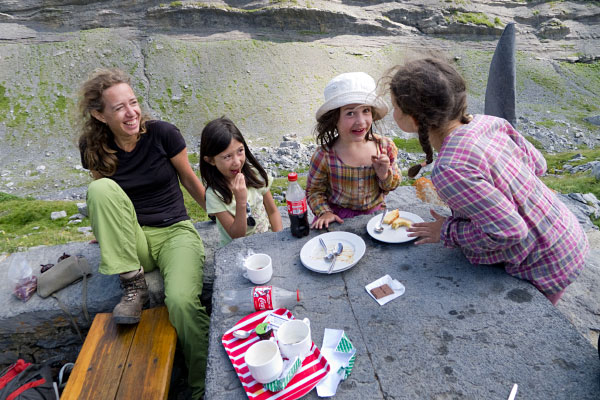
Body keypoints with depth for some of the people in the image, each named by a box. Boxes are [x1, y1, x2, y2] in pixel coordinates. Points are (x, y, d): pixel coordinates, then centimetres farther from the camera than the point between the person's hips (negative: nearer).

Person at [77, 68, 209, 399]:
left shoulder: (162, 133, -9)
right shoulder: (93, 147, -1)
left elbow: (189, 179, 4)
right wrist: (108, 234, 17)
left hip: (175, 232, -2)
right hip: (132, 239, 3)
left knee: (181, 300, -30)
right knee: (102, 188, -26)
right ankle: (132, 284, -16)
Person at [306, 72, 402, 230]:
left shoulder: (385, 146, -8)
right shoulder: (324, 156, -17)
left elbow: (393, 185, 7)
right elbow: (314, 190, -2)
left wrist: (384, 175, -15)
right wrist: (324, 213, -17)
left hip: (375, 212, 3)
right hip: (340, 218, -2)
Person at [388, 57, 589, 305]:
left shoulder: (450, 170, -34)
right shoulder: (487, 122, -11)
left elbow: (508, 232, -31)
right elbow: (537, 164, 1)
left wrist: (447, 232, -17)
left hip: (544, 266, -7)